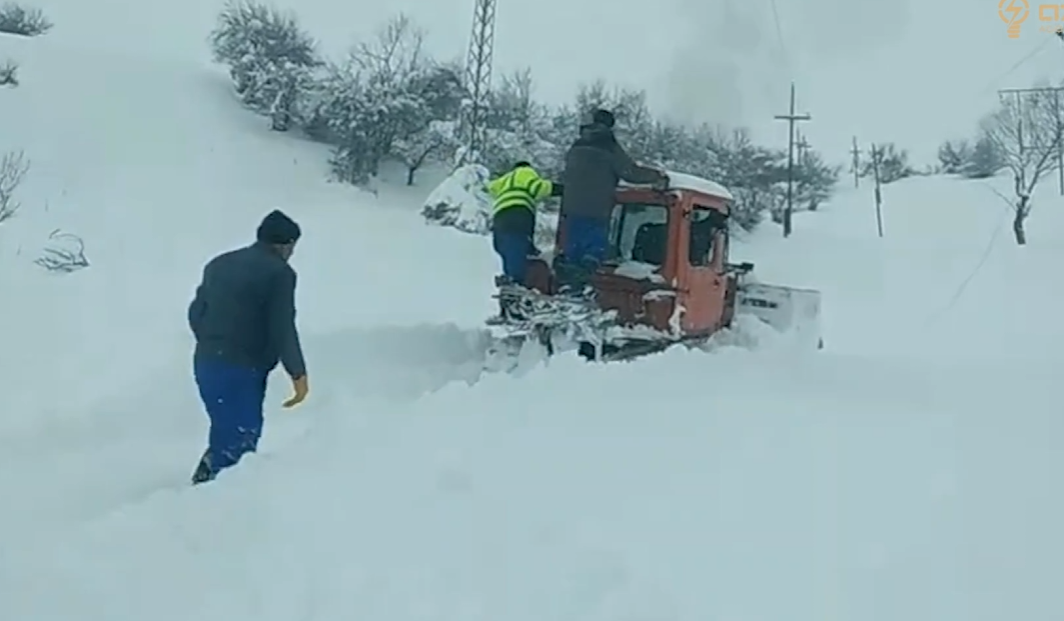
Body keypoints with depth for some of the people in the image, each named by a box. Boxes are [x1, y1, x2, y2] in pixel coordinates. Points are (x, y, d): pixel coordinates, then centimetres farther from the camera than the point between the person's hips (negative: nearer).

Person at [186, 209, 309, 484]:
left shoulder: (220, 263, 15)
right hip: (243, 369, -8)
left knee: (227, 432, 19)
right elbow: (282, 329, -14)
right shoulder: (279, 272, -8)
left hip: (205, 363, 8)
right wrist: (298, 372, -5)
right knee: (239, 439, -4)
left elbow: (195, 312, 18)